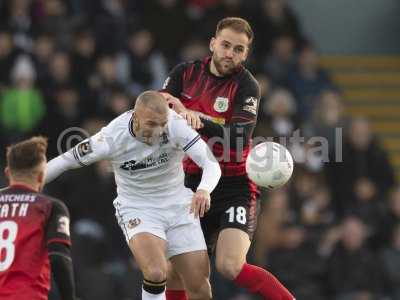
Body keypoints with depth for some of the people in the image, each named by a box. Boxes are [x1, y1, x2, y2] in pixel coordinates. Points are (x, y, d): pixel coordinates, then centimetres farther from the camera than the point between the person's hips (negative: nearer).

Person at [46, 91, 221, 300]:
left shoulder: (175, 125, -21)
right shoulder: (113, 137, -22)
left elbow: (211, 164, -25)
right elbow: (65, 161, -9)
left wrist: (204, 190, -46)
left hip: (177, 204, 2)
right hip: (137, 210, -2)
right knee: (156, 273, -29)